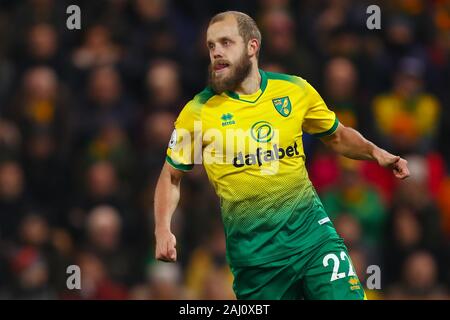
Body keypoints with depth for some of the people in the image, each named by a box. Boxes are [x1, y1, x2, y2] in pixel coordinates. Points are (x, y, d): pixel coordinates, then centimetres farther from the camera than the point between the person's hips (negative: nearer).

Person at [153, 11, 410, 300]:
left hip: (311, 232, 1)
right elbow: (171, 176, 6)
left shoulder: (296, 90, 1)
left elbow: (338, 136, 17)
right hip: (253, 252, -1)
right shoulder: (198, 111, -4)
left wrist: (375, 153, -1)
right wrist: (163, 230, -9)